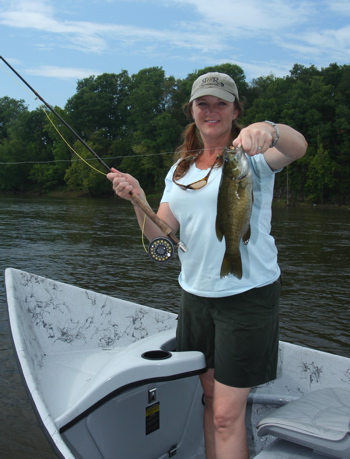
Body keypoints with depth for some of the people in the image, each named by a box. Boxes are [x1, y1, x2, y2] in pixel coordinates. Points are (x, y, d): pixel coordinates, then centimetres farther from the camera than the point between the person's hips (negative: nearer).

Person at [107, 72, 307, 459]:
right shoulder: (180, 170, 11)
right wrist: (137, 199, -14)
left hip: (247, 293, -5)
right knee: (211, 397, 18)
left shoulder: (251, 154, -5)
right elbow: (160, 238, 3)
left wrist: (269, 130, -48)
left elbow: (298, 147, -27)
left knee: (227, 413, 0)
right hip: (195, 294, 5)